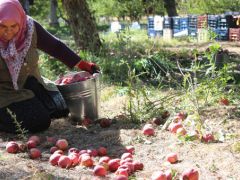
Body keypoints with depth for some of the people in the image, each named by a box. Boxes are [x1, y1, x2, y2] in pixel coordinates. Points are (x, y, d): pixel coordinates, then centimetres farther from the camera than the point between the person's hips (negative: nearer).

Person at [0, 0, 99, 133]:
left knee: (60, 109, -3)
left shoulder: (30, 28, -13)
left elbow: (55, 46, -1)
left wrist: (82, 64, 2)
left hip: (29, 83, 5)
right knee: (40, 122, -20)